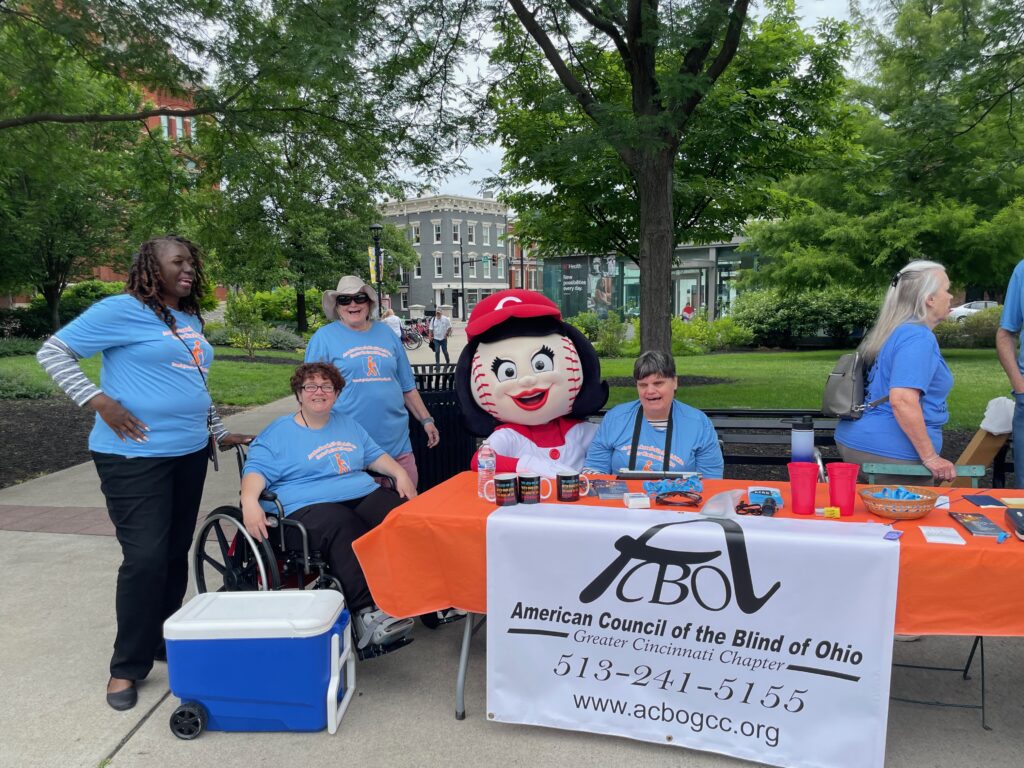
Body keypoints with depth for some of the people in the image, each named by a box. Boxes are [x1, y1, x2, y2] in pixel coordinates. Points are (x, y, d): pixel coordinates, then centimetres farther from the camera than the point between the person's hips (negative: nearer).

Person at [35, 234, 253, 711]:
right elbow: (52, 351, -8)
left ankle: (164, 642, 29)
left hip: (189, 452, 7)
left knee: (176, 554, 12)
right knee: (146, 558, -7)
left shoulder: (191, 320, 14)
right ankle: (127, 666, 11)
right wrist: (100, 402, -17)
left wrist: (219, 433, 22)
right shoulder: (122, 310, -8)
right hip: (135, 456, -7)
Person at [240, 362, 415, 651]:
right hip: (309, 508, -4)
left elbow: (375, 455, 27)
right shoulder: (277, 433, 12)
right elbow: (255, 470, 0)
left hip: (366, 496, 5)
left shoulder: (348, 423, 26)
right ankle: (367, 611, -47)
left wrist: (400, 473, 8)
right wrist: (249, 501, -21)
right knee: (344, 528, -40)